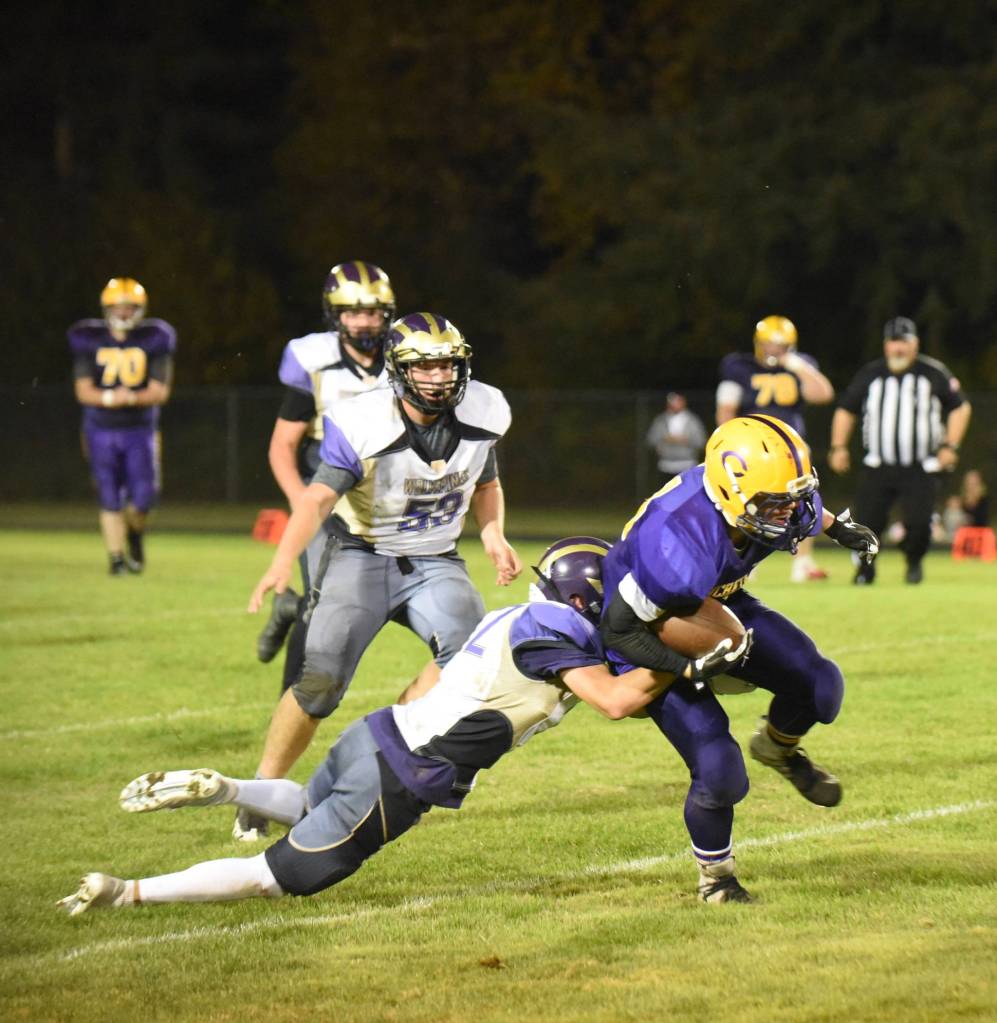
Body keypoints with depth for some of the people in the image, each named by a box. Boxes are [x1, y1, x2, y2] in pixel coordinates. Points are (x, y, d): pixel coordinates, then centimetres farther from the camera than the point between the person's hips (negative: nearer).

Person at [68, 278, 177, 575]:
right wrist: (109, 398, -27)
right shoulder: (89, 340, -2)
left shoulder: (153, 341, -3)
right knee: (110, 499, -1)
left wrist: (131, 398, -27)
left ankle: (135, 534, 27)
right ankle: (116, 556, 10)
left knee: (143, 498, -5)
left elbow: (159, 392, -7)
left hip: (140, 430, 0)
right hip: (101, 430, 0)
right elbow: (83, 391, -6)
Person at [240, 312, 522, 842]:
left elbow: (486, 485, 13)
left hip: (434, 561, 3)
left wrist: (493, 535, -6)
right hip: (361, 556, -3)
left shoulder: (482, 415, -6)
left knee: (468, 645, -26)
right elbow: (318, 497, -28)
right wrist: (283, 561, -43)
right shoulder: (363, 425, -20)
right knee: (319, 681, -14)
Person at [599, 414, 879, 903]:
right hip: (654, 634, -6)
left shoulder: (784, 509, -22)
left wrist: (838, 527, 21)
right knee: (719, 772, -14)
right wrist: (691, 668, -34)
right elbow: (619, 630, -29)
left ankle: (778, 748, 25)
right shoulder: (681, 557, -43)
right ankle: (715, 877, 16)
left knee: (820, 687, -11)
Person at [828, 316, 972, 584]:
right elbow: (846, 409, 15)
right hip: (877, 468, 2)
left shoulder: (934, 374, 1)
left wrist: (950, 446, -1)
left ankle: (914, 563, 18)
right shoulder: (869, 375, 5)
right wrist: (839, 447, 5)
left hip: (921, 469, -1)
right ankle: (865, 568, 18)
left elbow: (960, 408, 9)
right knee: (868, 519, -8)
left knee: (919, 522, -12)